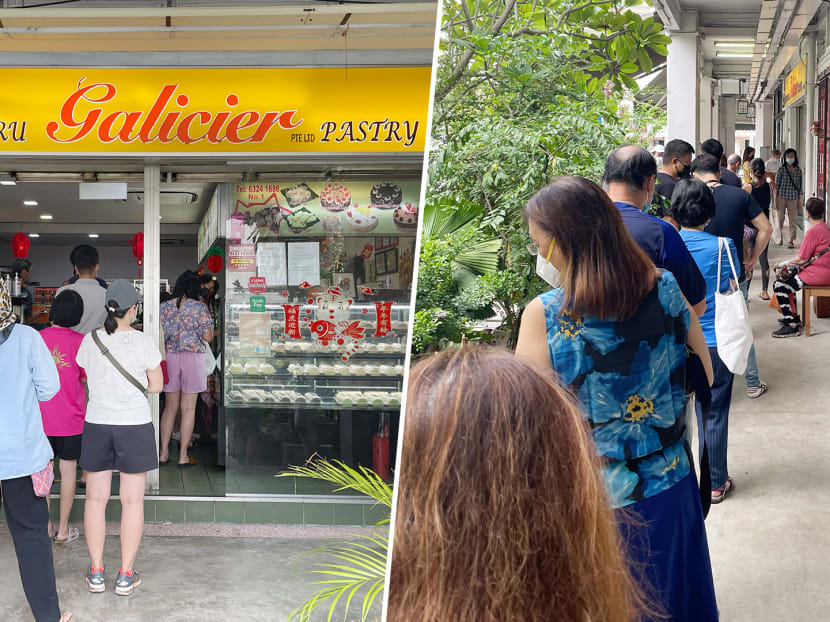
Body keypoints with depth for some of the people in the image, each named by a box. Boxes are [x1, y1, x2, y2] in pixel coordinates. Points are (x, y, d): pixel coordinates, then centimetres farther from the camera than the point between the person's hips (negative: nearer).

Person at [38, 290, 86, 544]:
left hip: (42, 416, 2)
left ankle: (45, 526, 17)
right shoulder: (79, 341, -11)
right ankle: (63, 529, 13)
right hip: (71, 418, -2)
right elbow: (88, 378, -4)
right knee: (68, 469, 8)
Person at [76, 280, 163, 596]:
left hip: (97, 425, 3)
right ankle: (126, 575, 10)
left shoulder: (89, 341, -5)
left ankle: (96, 572, 17)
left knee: (96, 498, 12)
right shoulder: (144, 342, -12)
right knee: (132, 500, 6)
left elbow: (88, 378, 7)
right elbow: (156, 385, -5)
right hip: (135, 427, -2)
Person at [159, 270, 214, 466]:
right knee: (188, 408, 2)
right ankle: (183, 455, 4)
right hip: (192, 357, -3)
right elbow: (207, 337, -7)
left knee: (170, 406, 12)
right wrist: (209, 325, 11)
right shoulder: (200, 308, -7)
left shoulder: (165, 307, 3)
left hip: (169, 357, 3)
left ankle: (164, 452, 12)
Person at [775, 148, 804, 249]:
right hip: (782, 197, -1)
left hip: (793, 198, 1)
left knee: (793, 220, -3)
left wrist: (800, 199, 5)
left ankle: (791, 240, -1)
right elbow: (776, 185, -1)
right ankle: (780, 237, 23)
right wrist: (776, 200, -4)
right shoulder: (781, 170, -2)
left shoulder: (798, 170, 4)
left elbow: (800, 186, 8)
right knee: (780, 218, 7)